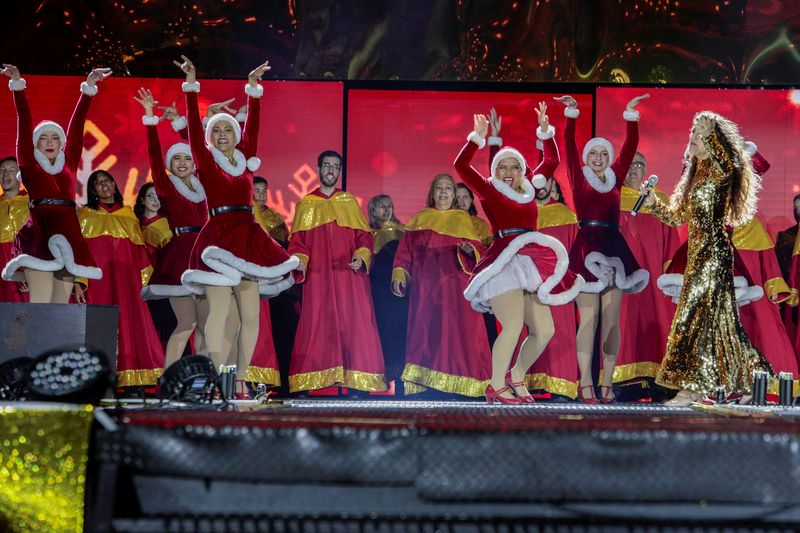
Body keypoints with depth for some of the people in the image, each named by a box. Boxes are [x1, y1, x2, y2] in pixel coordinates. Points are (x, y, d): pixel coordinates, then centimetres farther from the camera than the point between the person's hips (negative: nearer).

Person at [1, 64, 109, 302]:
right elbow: (24, 123, 6)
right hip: (38, 236, -3)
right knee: (40, 306, -15)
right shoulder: (29, 165, 11)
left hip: (68, 237, 3)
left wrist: (89, 87, 15)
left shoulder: (69, 163, 17)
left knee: (60, 308, -1)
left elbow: (77, 124, 15)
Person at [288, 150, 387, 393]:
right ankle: (315, 378, -6)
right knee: (317, 323, -6)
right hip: (318, 275, 0)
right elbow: (298, 241, 10)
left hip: (348, 273, 0)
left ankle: (354, 376, -6)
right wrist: (299, 260, -10)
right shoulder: (306, 205, 14)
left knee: (353, 322, -7)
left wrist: (361, 255, -9)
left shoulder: (350, 202, 15)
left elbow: (364, 235, 10)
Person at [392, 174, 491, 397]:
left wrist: (469, 250, -17)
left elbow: (477, 249, 6)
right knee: (425, 328, -4)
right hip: (425, 285, 1)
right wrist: (399, 274, -2)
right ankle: (423, 379, -6)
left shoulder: (462, 219, 14)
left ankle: (456, 381, -11)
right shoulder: (420, 218, 18)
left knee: (455, 329, -9)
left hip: (455, 285, -1)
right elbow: (405, 248, 10)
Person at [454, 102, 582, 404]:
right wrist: (478, 137, -11)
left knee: (544, 330, 0)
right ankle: (496, 387, -8)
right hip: (503, 263, -6)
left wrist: (545, 130, 17)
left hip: (531, 265, 6)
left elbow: (551, 161, 26)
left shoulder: (529, 189, 17)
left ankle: (516, 377, 19)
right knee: (513, 326, -21)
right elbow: (461, 166, -7)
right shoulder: (489, 190, 5)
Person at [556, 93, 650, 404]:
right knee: (589, 319, -6)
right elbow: (569, 146, -2)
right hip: (586, 248, -3)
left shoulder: (615, 178, 13)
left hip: (614, 248, 3)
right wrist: (571, 114, -9)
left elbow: (630, 147, 8)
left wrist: (630, 115, 1)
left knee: (611, 320, 1)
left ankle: (607, 383, 4)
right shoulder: (578, 178, 6)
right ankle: (585, 383, -5)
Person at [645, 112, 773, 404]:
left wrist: (710, 129, -29)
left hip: (713, 253, -9)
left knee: (696, 314, -11)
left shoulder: (721, 171, -8)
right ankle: (749, 374, 20)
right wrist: (653, 203, 4)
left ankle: (693, 385, -9)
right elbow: (676, 216, 20)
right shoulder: (696, 173, 18)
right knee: (720, 317, 12)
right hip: (699, 254, 9)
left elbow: (729, 161, -35)